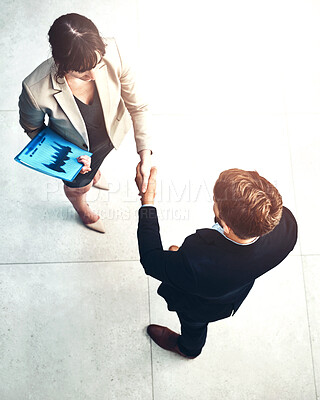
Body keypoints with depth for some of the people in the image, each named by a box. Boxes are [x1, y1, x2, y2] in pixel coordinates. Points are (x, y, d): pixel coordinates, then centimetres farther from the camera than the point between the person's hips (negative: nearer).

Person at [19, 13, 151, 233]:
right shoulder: (36, 90, -43)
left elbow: (137, 107, -23)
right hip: (75, 149, -2)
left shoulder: (111, 53, -37)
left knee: (97, 161, 40)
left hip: (112, 132, 3)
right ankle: (83, 211, 71)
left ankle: (94, 171, 81)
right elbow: (32, 128, -17)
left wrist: (145, 155, -26)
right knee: (78, 187, 31)